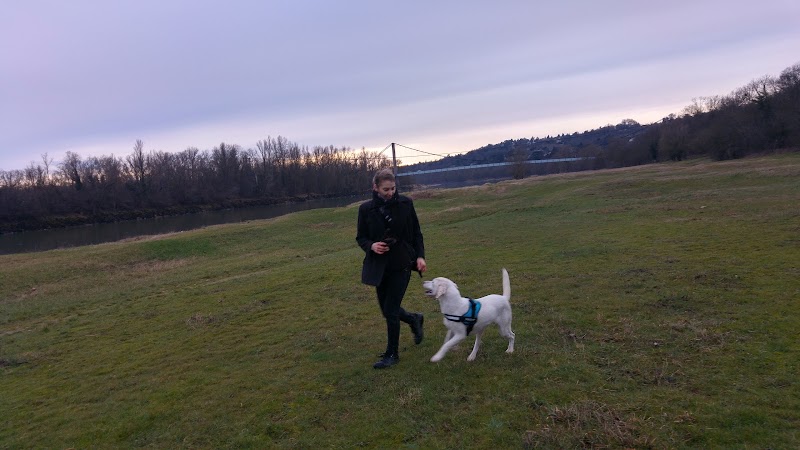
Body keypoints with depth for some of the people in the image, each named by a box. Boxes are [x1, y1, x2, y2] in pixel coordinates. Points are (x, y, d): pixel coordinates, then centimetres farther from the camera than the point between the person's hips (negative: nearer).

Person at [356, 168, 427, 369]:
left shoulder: (405, 203, -6)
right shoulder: (366, 208, -4)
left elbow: (416, 232, 3)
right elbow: (361, 237, 4)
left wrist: (420, 256, -8)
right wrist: (371, 246, -17)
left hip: (402, 264, -3)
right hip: (380, 266, 3)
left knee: (391, 311, -3)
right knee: (387, 310, 13)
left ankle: (391, 354, 16)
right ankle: (414, 319, 44)